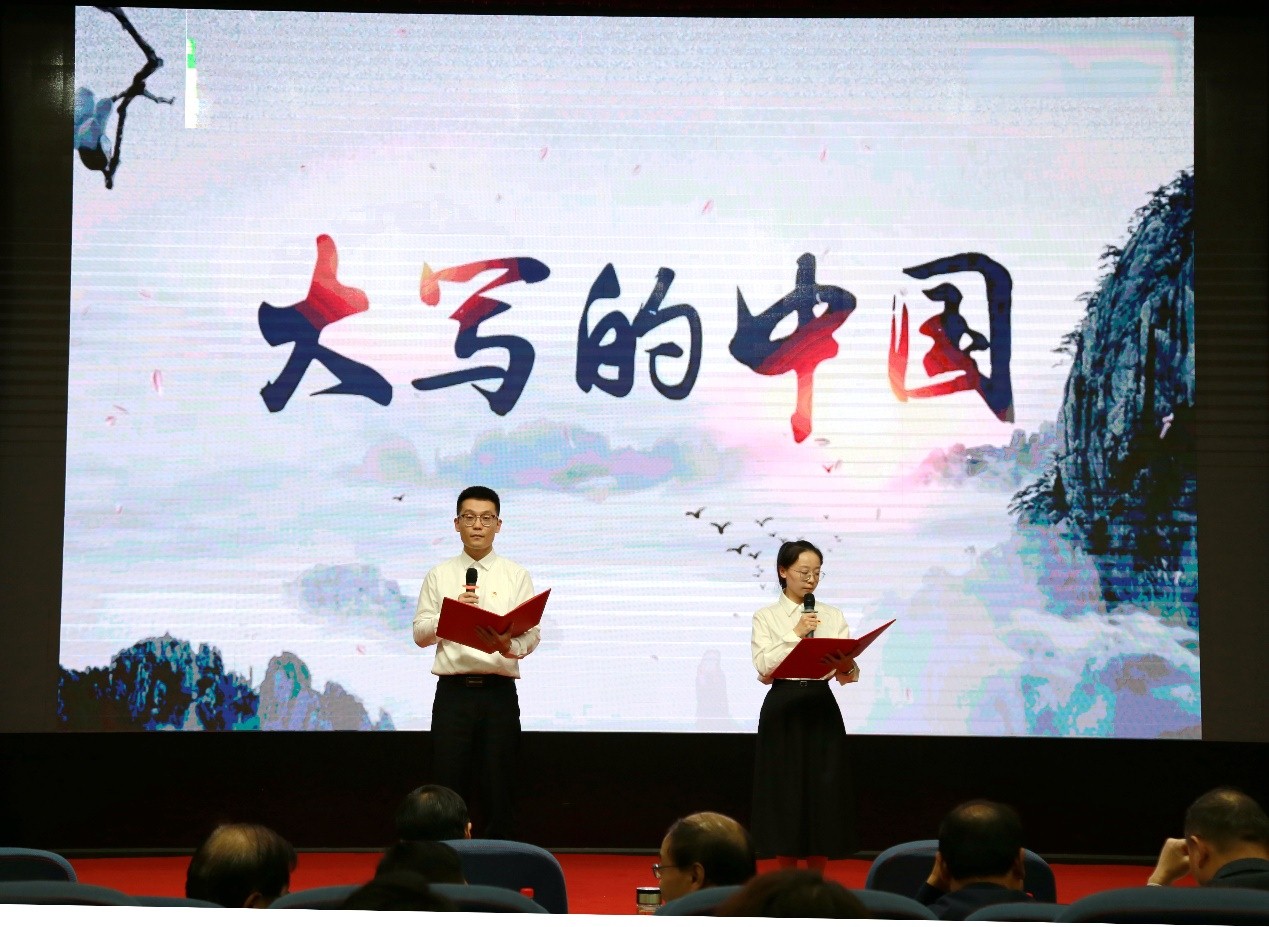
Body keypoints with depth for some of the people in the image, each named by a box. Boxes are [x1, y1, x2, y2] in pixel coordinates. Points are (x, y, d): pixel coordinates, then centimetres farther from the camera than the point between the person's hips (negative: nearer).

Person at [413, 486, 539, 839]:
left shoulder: (516, 576, 8)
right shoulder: (439, 576, 10)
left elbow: (532, 634, 0)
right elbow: (420, 633, 5)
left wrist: (512, 646, -23)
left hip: (499, 691, 0)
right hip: (453, 690, 0)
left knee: (499, 787, 2)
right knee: (446, 789, -1)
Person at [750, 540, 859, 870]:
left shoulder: (834, 617, 8)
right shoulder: (766, 617, 2)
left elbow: (849, 675, 1)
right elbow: (764, 670, -11)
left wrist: (846, 667, -21)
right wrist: (795, 634, -16)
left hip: (822, 710, 2)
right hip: (783, 711, -2)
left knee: (823, 795, 2)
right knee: (786, 794, 0)